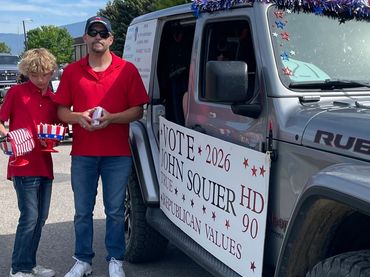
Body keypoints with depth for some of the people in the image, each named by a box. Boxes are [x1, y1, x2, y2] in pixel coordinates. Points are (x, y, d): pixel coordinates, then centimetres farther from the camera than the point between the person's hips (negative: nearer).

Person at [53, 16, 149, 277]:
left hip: (118, 154, -2)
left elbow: (138, 110, -1)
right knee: (82, 211, 10)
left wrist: (111, 118, -16)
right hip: (82, 154, 2)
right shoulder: (72, 71, 6)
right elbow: (61, 111, 8)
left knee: (115, 211, 7)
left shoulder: (127, 70, 1)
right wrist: (79, 117, -13)